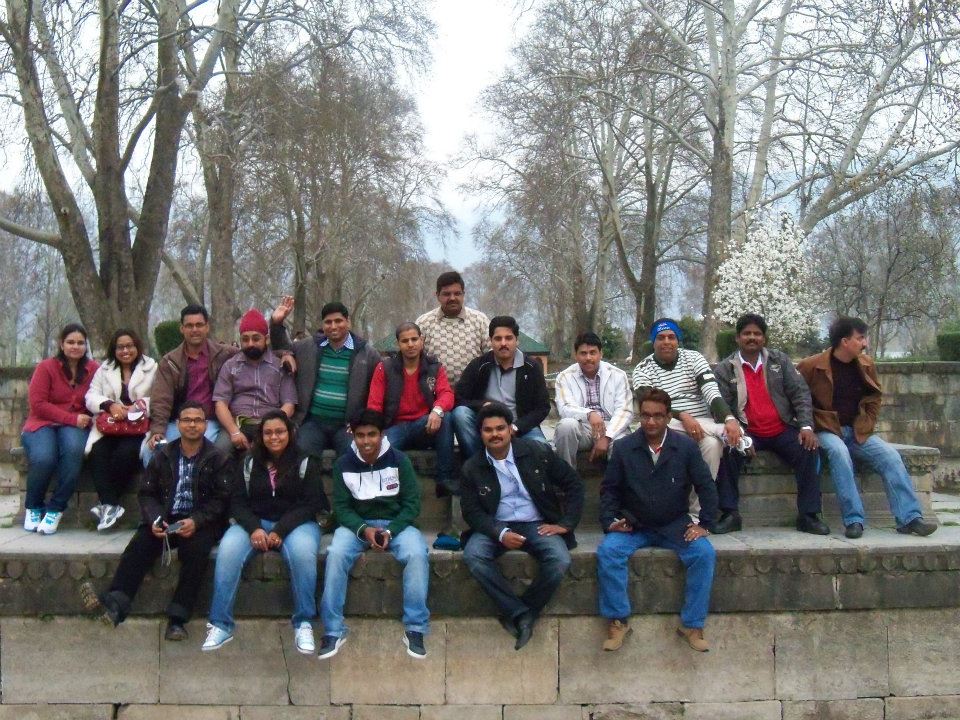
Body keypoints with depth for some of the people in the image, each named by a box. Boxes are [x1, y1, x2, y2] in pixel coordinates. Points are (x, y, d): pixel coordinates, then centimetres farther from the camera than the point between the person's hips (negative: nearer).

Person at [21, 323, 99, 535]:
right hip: (43, 424, -1)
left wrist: (87, 419, -16)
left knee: (74, 450, -35)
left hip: (75, 427, 1)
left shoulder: (93, 369, 3)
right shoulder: (46, 367, -1)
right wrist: (72, 418, -14)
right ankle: (33, 507, -1)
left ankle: (56, 509, -19)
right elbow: (37, 404, -8)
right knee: (43, 458, -32)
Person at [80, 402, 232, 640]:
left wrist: (196, 521, -19)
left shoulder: (217, 459, 4)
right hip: (165, 520, 3)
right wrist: (155, 520, -10)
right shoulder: (163, 455, 12)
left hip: (200, 522, -3)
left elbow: (221, 499, -3)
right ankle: (114, 605, -38)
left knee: (196, 549, -33)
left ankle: (177, 618, -30)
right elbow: (147, 493, 11)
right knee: (139, 545, -25)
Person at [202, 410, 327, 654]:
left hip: (296, 523, -2)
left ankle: (303, 624, -23)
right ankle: (221, 625, -23)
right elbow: (237, 502, 6)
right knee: (228, 551, -30)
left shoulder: (306, 463, 5)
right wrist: (254, 528, -15)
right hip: (254, 523, 2)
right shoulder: (249, 463, 13)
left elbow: (311, 505, -3)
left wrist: (280, 531, -16)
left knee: (302, 553, -36)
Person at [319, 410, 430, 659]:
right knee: (336, 554, -30)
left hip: (395, 523, -1)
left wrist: (390, 531, -20)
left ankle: (415, 629, -21)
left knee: (417, 555, -31)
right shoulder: (343, 464, -1)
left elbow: (412, 503, -5)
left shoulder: (399, 460, -5)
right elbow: (341, 506, -2)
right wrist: (363, 530, -21)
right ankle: (334, 629, -20)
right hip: (357, 524, 1)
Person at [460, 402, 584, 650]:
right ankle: (521, 614, -20)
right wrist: (500, 534, -18)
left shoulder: (538, 453, -1)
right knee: (473, 556, -31)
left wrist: (565, 524, -5)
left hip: (537, 525, -1)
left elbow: (574, 484, 4)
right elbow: (472, 511, -1)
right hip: (496, 527, 1)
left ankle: (518, 615, -11)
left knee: (559, 560, -31)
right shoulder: (472, 468, 1)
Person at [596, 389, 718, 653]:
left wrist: (704, 524, -6)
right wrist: (610, 521, -8)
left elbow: (706, 487, 2)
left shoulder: (686, 447, -3)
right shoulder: (624, 448, -3)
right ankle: (618, 621, -13)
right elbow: (609, 489, 5)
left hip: (675, 526, 0)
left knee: (705, 553, -25)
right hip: (633, 525, 0)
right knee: (607, 551, -27)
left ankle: (692, 625, -11)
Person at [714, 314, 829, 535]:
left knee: (808, 450, -24)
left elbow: (800, 393, 4)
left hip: (782, 431, 2)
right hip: (747, 433, -1)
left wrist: (806, 426, -11)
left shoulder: (780, 360, 10)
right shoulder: (724, 369, 3)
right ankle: (729, 513, -19)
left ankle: (808, 516, -14)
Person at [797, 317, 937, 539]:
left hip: (857, 432, 5)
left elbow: (874, 398, 16)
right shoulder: (811, 366, -9)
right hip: (827, 431, -5)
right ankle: (853, 520, -32)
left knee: (890, 455, -18)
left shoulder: (866, 365, 6)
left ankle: (910, 518, -16)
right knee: (839, 452, -36)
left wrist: (864, 429, 4)